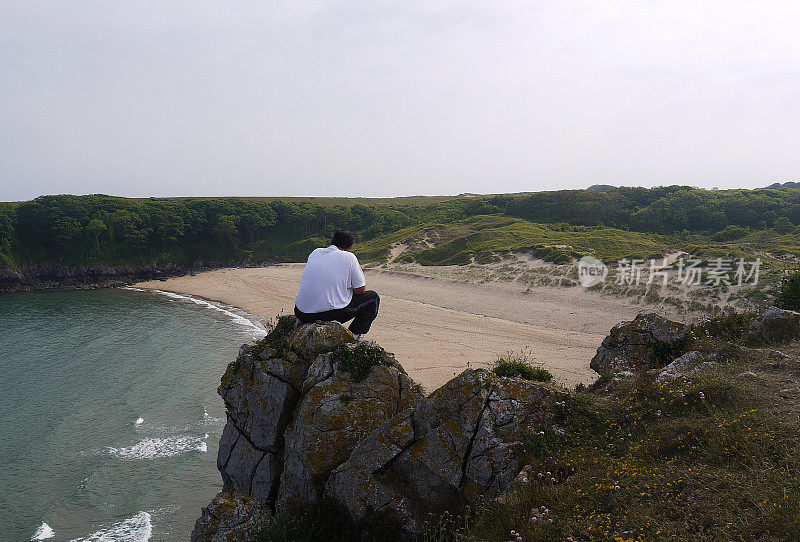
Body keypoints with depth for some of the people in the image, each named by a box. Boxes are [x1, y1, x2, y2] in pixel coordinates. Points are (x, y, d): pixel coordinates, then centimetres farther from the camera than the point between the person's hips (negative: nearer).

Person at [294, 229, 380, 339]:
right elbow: (361, 290, 3)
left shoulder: (315, 252, 12)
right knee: (373, 297, 13)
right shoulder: (349, 257, -3)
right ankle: (353, 335, 10)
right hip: (330, 315, -6)